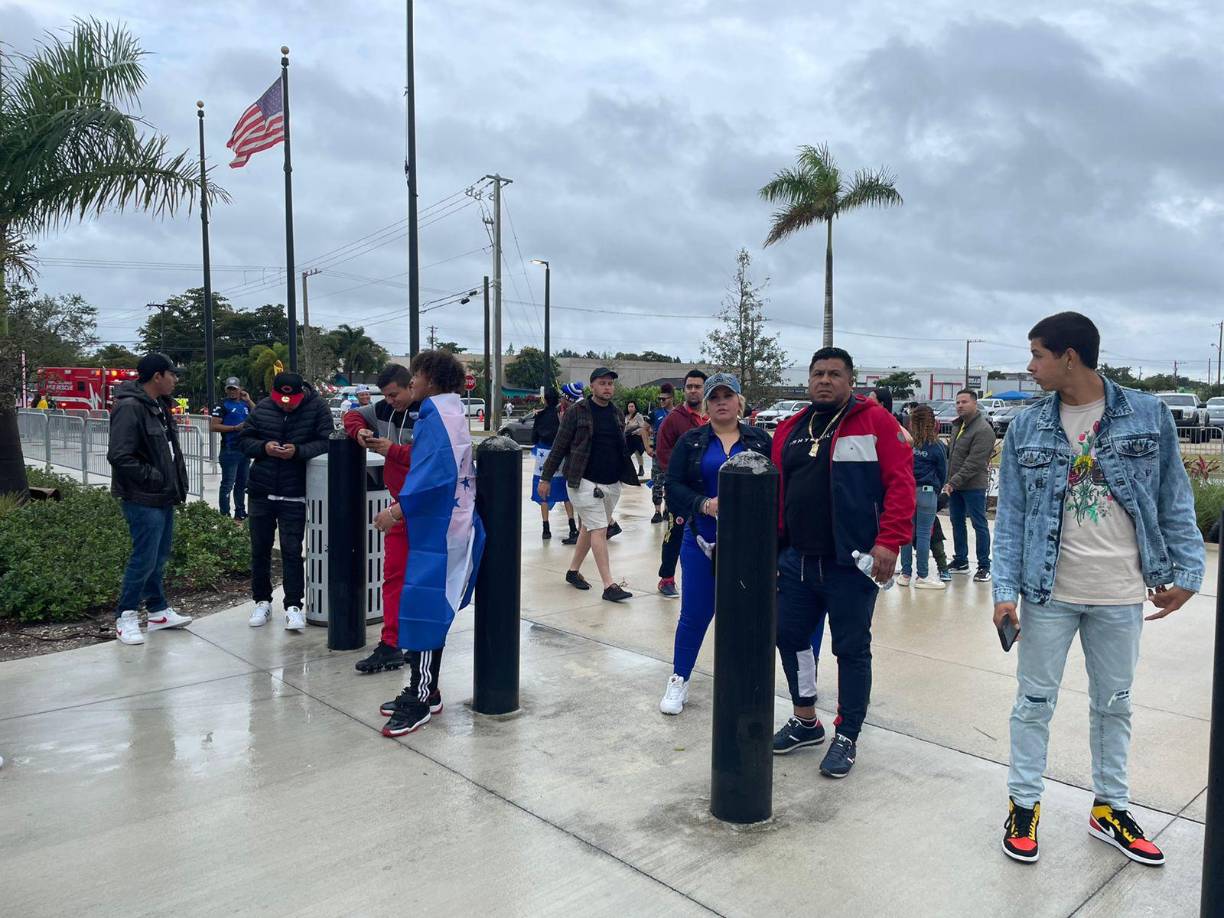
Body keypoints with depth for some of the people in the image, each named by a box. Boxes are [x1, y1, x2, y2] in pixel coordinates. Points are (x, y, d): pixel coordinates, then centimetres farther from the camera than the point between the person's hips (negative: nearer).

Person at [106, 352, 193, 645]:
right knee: (145, 558, -4)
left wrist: (177, 483, 12)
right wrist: (152, 477, -18)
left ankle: (158, 611, 27)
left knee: (159, 556, 16)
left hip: (163, 497, 10)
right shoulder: (129, 408, -18)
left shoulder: (159, 406, 13)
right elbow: (119, 456, -23)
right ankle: (125, 618, 10)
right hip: (143, 499, -10)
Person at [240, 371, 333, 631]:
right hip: (261, 492, 4)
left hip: (294, 495, -4)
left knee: (292, 551, -2)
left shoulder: (317, 407, -6)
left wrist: (299, 451, -23)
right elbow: (244, 439, 8)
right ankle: (262, 601, 26)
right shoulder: (262, 407, 2)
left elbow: (327, 442, -10)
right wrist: (263, 447, -12)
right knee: (259, 549, 12)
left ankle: (293, 606, 5)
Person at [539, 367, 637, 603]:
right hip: (584, 482, -6)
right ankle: (609, 586, -6)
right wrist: (546, 478, -4)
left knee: (588, 529, 16)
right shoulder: (577, 412, -7)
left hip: (611, 483, 6)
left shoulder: (617, 413, 10)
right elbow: (559, 446, -5)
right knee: (599, 530, -9)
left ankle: (573, 571, 33)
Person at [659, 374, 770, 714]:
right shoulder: (691, 441, 5)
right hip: (702, 543, 0)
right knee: (694, 614, 6)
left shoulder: (760, 440, 4)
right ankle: (679, 680, 24)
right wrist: (704, 504, -18)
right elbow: (674, 487, -1)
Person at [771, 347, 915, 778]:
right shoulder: (790, 430, 12)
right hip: (796, 560, 6)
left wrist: (888, 542, -18)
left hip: (851, 563, -6)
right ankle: (806, 721, 34)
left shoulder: (876, 421, -5)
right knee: (790, 636, 13)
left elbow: (900, 483, -11)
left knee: (851, 648, 6)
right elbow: (776, 492, 15)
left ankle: (846, 738, 23)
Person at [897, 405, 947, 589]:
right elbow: (942, 472, 4)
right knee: (924, 533, 2)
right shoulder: (936, 446, -5)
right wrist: (937, 491, 18)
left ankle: (905, 574, 17)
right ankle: (922, 576, 8)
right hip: (926, 492, -2)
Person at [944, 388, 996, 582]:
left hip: (973, 486, -8)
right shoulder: (957, 425, 10)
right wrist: (949, 481, 11)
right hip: (954, 484, 8)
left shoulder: (983, 430, -17)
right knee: (957, 523, 15)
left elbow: (974, 463, -22)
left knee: (979, 525, 1)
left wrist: (954, 482, -23)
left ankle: (984, 566, 10)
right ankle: (960, 561, 27)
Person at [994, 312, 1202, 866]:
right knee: (1034, 701, 8)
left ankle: (1110, 810, 33)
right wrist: (1005, 588, -10)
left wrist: (1188, 570, -3)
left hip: (1122, 596, 1)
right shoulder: (1026, 428, -3)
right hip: (1049, 592, 0)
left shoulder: (1149, 415, -3)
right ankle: (1024, 805, 24)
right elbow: (1011, 515, -3)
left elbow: (1174, 500, 2)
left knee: (1114, 704, 16)